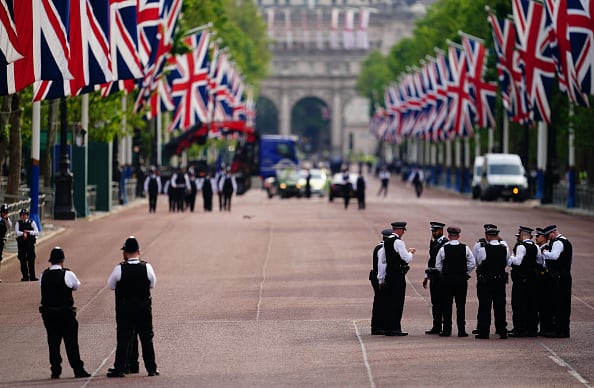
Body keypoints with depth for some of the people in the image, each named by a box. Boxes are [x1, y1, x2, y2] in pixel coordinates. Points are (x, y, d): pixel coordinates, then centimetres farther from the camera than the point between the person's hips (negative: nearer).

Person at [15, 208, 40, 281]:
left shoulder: (32, 222, 6)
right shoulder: (18, 223, 8)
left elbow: (37, 232, -1)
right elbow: (17, 232, -5)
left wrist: (28, 232, -12)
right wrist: (23, 233, -18)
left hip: (30, 243, -1)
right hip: (21, 243, 1)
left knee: (31, 260, -4)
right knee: (23, 260, 0)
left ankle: (32, 276, -1)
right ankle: (25, 276, 5)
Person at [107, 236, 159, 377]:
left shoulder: (119, 269, -14)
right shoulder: (147, 267, -9)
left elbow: (111, 285, -2)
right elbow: (152, 283, 5)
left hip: (124, 309, -1)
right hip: (144, 308, 1)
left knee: (123, 339, 4)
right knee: (147, 338, 9)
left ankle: (119, 369, 2)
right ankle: (151, 368, 12)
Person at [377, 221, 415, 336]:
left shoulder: (386, 242, 13)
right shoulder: (398, 242, -13)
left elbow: (381, 261, 17)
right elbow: (407, 259, -15)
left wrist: (381, 278, 22)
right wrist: (410, 252, 8)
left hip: (388, 274, 8)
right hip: (398, 275, -8)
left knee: (389, 302, 10)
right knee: (397, 302, -5)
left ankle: (388, 328, 12)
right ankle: (395, 328, -7)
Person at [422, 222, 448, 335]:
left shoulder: (445, 243, -10)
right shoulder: (433, 242, 16)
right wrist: (427, 276, 20)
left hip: (441, 275, -8)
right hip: (433, 276, 8)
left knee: (442, 301, -6)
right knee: (435, 303, 11)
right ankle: (436, 326, 16)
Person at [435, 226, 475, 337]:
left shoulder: (443, 249, -5)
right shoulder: (465, 249, -2)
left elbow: (438, 265, -1)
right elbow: (472, 263, -1)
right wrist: (465, 273, 12)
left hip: (447, 279, -1)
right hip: (462, 279, 1)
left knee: (447, 305, 4)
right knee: (461, 305, 4)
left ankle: (447, 330, 2)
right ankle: (461, 330, 2)